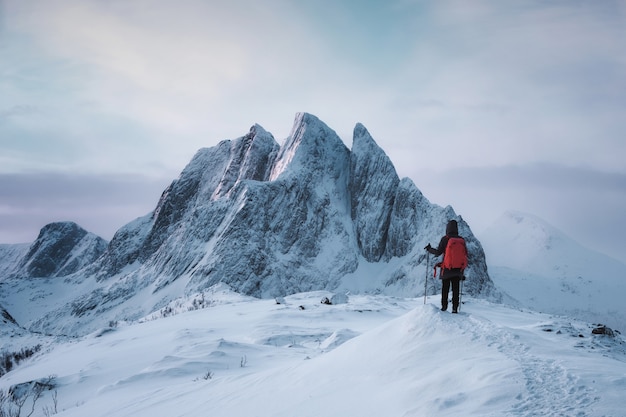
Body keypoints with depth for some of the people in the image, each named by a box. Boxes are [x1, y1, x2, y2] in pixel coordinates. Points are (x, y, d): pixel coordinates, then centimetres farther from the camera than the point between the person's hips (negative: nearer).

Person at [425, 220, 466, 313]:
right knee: (456, 289, 5)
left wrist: (429, 249, 7)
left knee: (445, 288, 9)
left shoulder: (445, 239, -9)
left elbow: (438, 252, -10)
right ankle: (455, 308, 1)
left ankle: (444, 306, 6)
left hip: (447, 268, -2)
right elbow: (465, 253, 8)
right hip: (458, 269, 2)